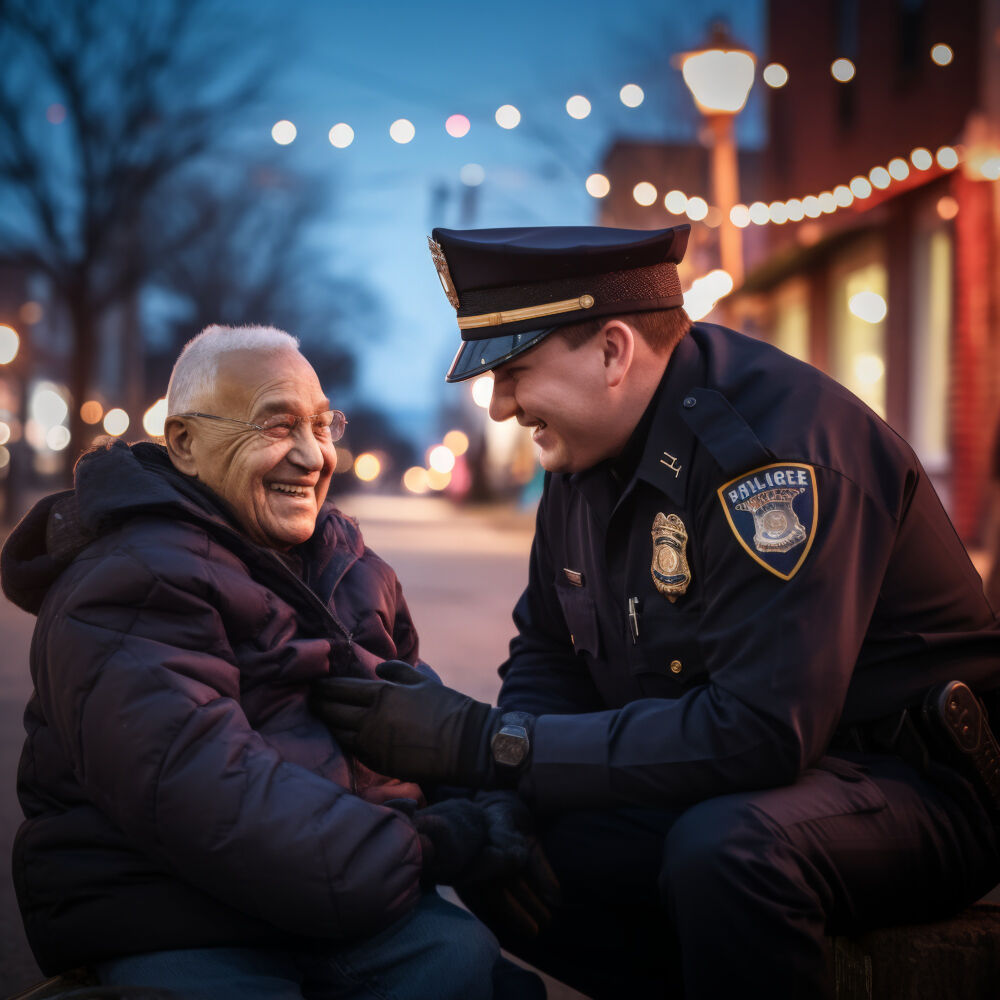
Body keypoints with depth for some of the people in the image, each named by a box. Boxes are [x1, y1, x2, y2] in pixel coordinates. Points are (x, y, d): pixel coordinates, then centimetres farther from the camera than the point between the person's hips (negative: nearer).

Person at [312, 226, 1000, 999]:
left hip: (909, 781, -8)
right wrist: (502, 796, -11)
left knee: (722, 848, -37)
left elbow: (756, 733, -32)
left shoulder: (776, 448, -26)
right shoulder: (589, 446, 2)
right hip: (707, 781, 8)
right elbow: (547, 656, 11)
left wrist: (484, 743, -28)